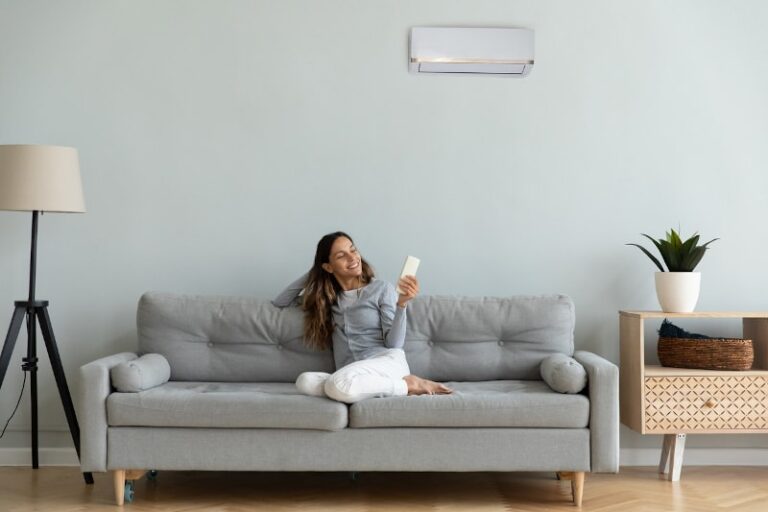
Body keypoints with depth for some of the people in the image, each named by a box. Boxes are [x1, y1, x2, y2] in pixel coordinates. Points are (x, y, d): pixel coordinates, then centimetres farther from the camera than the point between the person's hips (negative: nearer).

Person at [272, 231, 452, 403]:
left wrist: (402, 303, -16)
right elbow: (279, 302, 22)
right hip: (352, 376, 4)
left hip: (386, 362, -4)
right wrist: (313, 273, 17)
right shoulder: (326, 297, 19)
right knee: (305, 381, -30)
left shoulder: (381, 288, 7)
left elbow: (394, 344, 0)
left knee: (339, 384, -37)